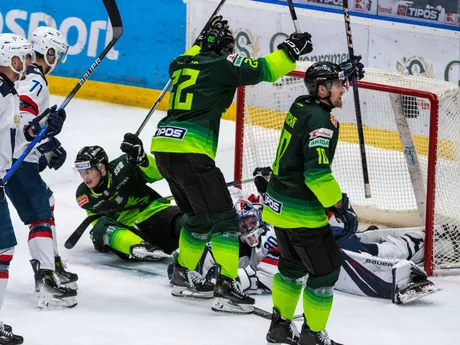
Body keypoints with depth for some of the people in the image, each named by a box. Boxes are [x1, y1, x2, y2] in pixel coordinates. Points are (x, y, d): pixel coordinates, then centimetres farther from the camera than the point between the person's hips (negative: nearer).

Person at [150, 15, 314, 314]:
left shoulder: (184, 63, 19)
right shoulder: (221, 65, -2)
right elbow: (263, 70, -7)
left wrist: (201, 42, 49)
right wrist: (290, 50, 4)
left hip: (163, 148, 8)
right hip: (191, 152, -8)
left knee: (200, 218, 23)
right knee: (223, 218, -5)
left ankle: (182, 277, 31)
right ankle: (226, 288, -11)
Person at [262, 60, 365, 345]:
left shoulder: (300, 106, 4)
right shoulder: (321, 121, -21)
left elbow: (321, 84, 32)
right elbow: (317, 172, -29)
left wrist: (345, 71, 30)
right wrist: (340, 207, -23)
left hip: (279, 204, 9)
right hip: (302, 212, -9)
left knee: (293, 266, 24)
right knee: (326, 269, 2)